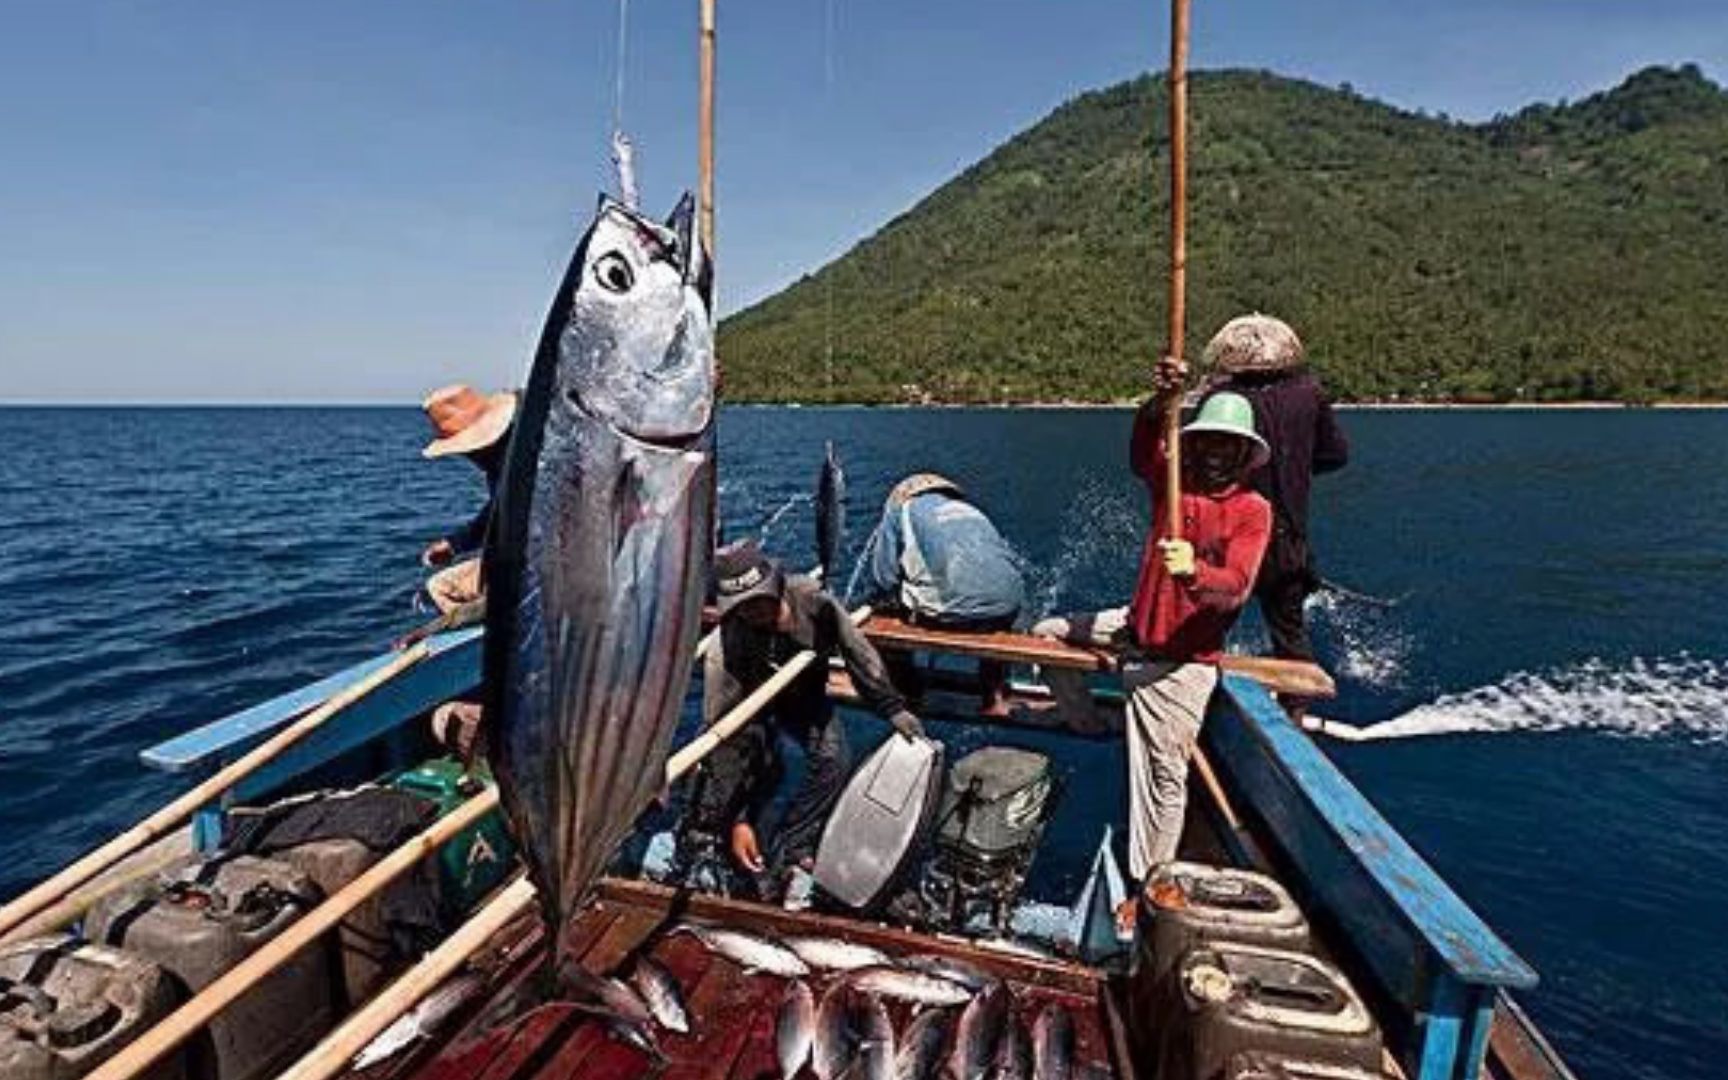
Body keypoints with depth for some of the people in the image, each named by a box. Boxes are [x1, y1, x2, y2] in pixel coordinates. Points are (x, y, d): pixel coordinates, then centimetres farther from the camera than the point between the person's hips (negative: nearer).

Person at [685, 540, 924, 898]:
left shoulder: (814, 603, -32)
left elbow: (859, 655, -15)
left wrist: (893, 709, -13)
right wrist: (737, 820, -34)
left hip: (804, 698, 3)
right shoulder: (725, 649, -36)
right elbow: (725, 738, -33)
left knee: (834, 762, -19)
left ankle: (780, 862, -10)